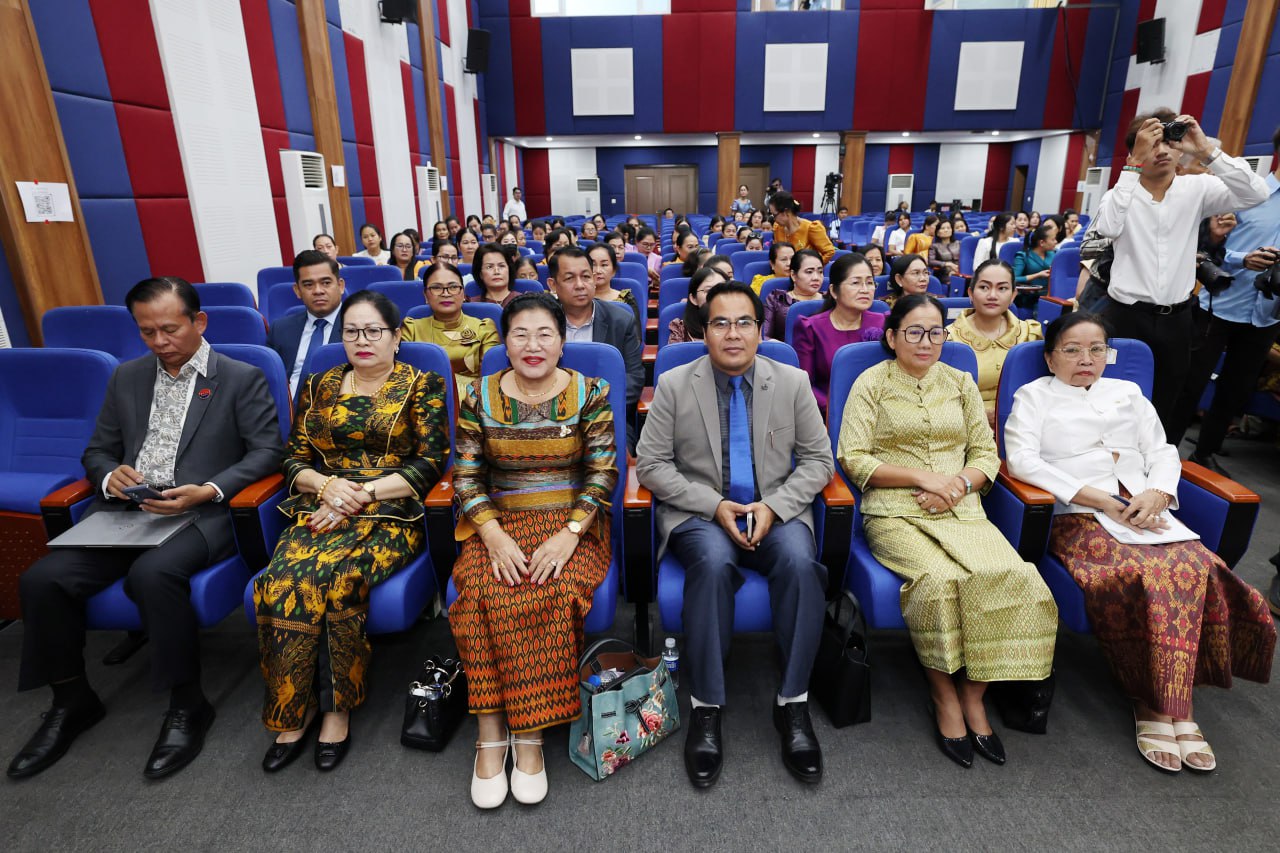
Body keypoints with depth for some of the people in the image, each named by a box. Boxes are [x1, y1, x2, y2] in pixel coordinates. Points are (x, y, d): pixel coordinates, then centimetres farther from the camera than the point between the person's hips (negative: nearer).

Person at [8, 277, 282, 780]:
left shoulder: (242, 378, 3)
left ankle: (187, 705, -14)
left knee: (152, 574, -33)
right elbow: (97, 451, 20)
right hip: (125, 509, 5)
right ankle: (72, 701, 7)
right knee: (41, 579, -17)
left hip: (200, 513, -5)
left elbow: (266, 451, -4)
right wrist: (110, 476, -4)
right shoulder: (127, 377, 18)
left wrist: (208, 491, -18)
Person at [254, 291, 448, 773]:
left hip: (390, 513, -3)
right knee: (281, 583, -26)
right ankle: (294, 711, -7)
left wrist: (363, 492, -12)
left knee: (335, 579, -32)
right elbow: (295, 459, 15)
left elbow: (430, 464, -4)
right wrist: (327, 485, -7)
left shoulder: (422, 385, 5)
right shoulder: (319, 387, 17)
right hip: (322, 509, 4)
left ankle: (335, 708, -10)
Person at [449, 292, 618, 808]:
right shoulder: (479, 397, 4)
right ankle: (491, 737, -15)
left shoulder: (590, 394, 0)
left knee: (554, 592, -29)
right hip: (500, 523, 2)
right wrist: (494, 536, -13)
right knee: (482, 590, -27)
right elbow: (466, 476, 2)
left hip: (570, 524, -1)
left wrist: (570, 534, -16)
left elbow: (602, 474, -3)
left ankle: (530, 735, -14)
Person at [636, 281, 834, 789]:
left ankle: (793, 704, -14)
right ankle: (706, 708, -19)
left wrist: (774, 506, -11)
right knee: (714, 561, -34)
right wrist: (714, 505, -14)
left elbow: (818, 460, 6)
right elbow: (651, 465, -2)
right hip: (699, 515, -1)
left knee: (799, 560, -30)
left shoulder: (793, 382, 4)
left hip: (775, 512, 2)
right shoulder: (674, 385, 0)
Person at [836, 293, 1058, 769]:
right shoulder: (872, 383, 5)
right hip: (895, 513, -3)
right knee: (939, 578, -32)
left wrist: (960, 483, -7)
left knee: (1013, 577, -24)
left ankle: (973, 695, -6)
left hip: (962, 511, 4)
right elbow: (854, 459, -4)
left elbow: (986, 454, 14)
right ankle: (944, 698, -8)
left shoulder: (960, 383, 18)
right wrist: (924, 476, -11)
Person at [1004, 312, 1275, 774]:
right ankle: (1148, 698, -14)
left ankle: (1169, 702, -18)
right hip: (1076, 517, -4)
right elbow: (1021, 460, -5)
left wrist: (1156, 495, -6)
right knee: (1139, 572, -31)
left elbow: (1162, 451, 18)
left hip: (1143, 515, 4)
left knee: (1195, 566, -26)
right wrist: (1100, 500, -11)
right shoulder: (1034, 395, 10)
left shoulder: (1128, 393, 26)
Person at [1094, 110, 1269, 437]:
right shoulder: (1121, 193, -2)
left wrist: (1206, 150, -15)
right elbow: (1107, 228, -22)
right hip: (1126, 315, -3)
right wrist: (1135, 163, -21)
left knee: (1165, 406, 13)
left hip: (1176, 319, 3)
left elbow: (1258, 194, -9)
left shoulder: (1196, 189, 4)